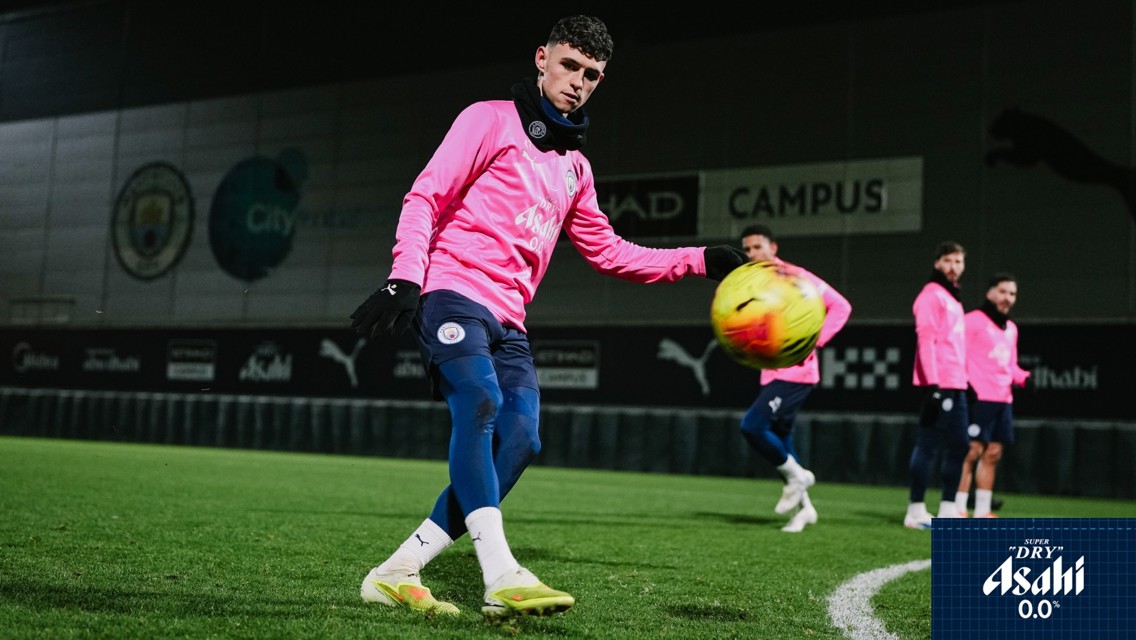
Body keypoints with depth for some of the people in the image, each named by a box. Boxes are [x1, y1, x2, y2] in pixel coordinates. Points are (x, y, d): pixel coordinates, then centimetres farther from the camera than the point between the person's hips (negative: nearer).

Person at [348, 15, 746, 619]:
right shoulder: (490, 119, 5)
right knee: (480, 403, -29)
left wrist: (698, 260, 21)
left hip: (508, 320, 7)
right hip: (452, 291, -6)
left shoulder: (574, 166, 24)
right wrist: (404, 278, -18)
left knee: (520, 440, -11)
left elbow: (608, 252, 29)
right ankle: (500, 576, -36)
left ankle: (397, 573, -6)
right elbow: (425, 198, -3)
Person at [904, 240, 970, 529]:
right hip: (939, 385, -10)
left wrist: (961, 381, 18)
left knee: (958, 446, 11)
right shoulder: (932, 295, -7)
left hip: (955, 386, 10)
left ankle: (948, 509, 17)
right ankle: (916, 510, -3)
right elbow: (925, 339, -15)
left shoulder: (953, 298, 20)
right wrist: (933, 385, -22)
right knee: (928, 445, -7)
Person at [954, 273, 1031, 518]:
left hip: (1003, 401, 8)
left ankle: (982, 511, 13)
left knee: (992, 454, 8)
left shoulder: (1011, 328, 20)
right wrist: (965, 385, -18)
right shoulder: (973, 320, -4)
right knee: (972, 452, -10)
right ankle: (959, 510, -6)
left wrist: (1025, 378, 7)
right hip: (978, 398, -8)